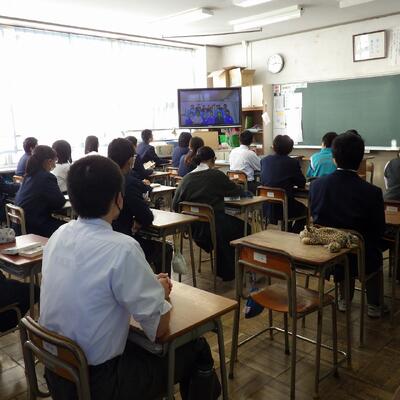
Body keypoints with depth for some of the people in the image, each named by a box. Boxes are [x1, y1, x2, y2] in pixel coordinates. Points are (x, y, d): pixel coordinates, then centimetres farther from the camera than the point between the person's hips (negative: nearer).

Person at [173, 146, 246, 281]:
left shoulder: (187, 178, 3)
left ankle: (223, 270, 38)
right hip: (214, 226, -6)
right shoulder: (216, 175, -8)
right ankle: (228, 272, 27)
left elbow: (175, 205, 4)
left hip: (193, 228, 6)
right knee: (242, 226, 19)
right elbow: (237, 191, 4)